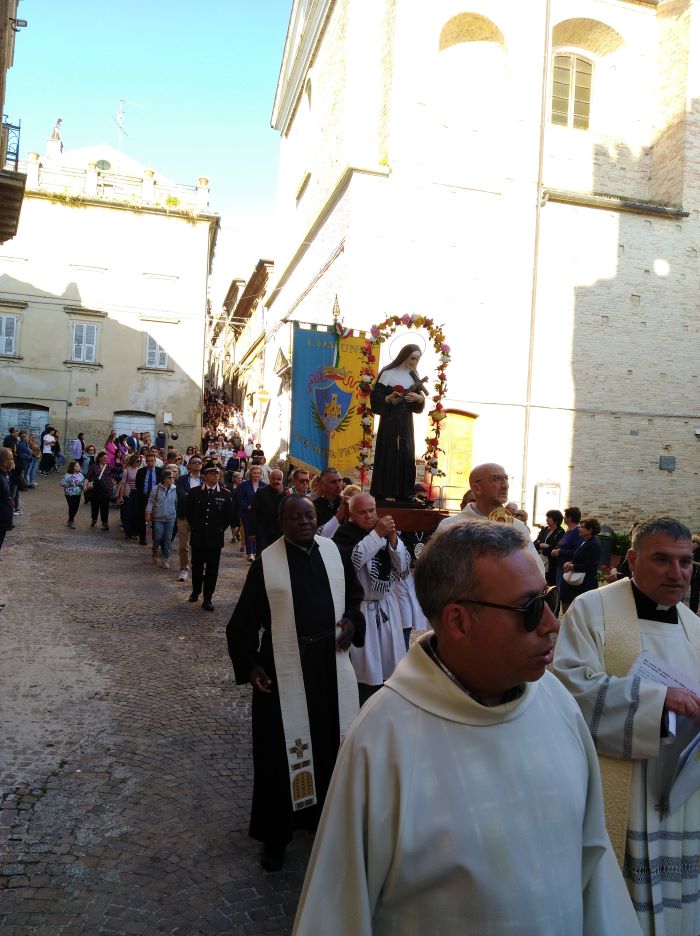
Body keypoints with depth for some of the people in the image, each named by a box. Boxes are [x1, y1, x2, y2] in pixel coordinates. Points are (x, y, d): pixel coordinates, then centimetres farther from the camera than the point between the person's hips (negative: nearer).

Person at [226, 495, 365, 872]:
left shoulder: (333, 552, 1)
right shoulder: (267, 561, -9)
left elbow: (355, 594, 16)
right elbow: (243, 621, -4)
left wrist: (351, 620, -2)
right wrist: (249, 665, -11)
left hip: (331, 667, 4)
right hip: (283, 671, -3)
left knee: (330, 745, 15)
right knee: (281, 752, 6)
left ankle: (324, 814, 37)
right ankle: (275, 834, 24)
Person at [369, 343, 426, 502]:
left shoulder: (413, 376, 12)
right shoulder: (388, 373, -5)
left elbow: (418, 406, 11)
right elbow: (376, 396, -8)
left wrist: (420, 398, -10)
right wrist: (388, 398, -26)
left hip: (406, 422, 6)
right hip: (390, 421, -6)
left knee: (407, 455, 3)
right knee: (389, 455, -6)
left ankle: (405, 492, 8)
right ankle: (385, 492, -2)